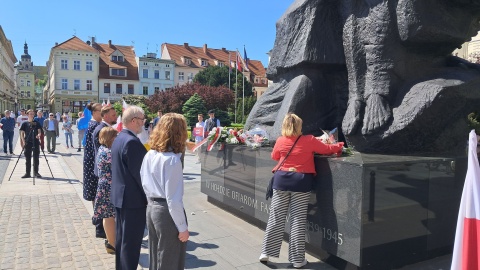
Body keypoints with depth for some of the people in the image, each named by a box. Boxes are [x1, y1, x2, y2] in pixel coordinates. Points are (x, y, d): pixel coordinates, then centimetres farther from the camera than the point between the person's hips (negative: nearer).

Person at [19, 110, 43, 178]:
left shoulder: (37, 123, 7)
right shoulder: (24, 123, 6)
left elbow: (39, 131, 0)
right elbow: (22, 133, 4)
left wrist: (39, 134, -24)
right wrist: (23, 141, -8)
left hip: (36, 142, 0)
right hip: (27, 143, 0)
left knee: (36, 158, 2)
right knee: (28, 159, 4)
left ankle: (36, 172, 10)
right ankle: (27, 173, 11)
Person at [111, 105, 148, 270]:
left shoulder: (119, 138, 10)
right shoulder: (132, 141, -22)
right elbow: (139, 172, -21)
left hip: (119, 195, 10)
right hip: (133, 198, -10)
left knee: (121, 238, 20)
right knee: (131, 242, 1)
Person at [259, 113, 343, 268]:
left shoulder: (280, 141, 0)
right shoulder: (309, 140, -5)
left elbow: (274, 157, 17)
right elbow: (327, 149, 6)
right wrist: (340, 145, 25)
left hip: (282, 180, 2)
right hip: (301, 181, -2)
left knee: (275, 218, 9)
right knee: (298, 221, 4)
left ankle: (266, 252, 15)